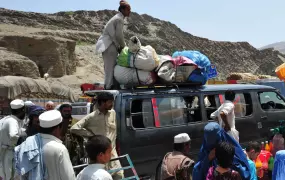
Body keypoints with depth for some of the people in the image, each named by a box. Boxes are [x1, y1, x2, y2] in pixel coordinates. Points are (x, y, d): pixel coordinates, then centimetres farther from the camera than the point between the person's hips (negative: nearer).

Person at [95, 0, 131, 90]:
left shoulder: (118, 18, 19)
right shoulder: (119, 19, -12)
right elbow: (119, 35, -14)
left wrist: (120, 46, 13)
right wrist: (123, 47, -1)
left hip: (108, 44, 10)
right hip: (109, 45, -10)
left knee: (109, 66, 13)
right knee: (110, 66, -8)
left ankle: (108, 85, 19)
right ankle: (109, 87, -6)